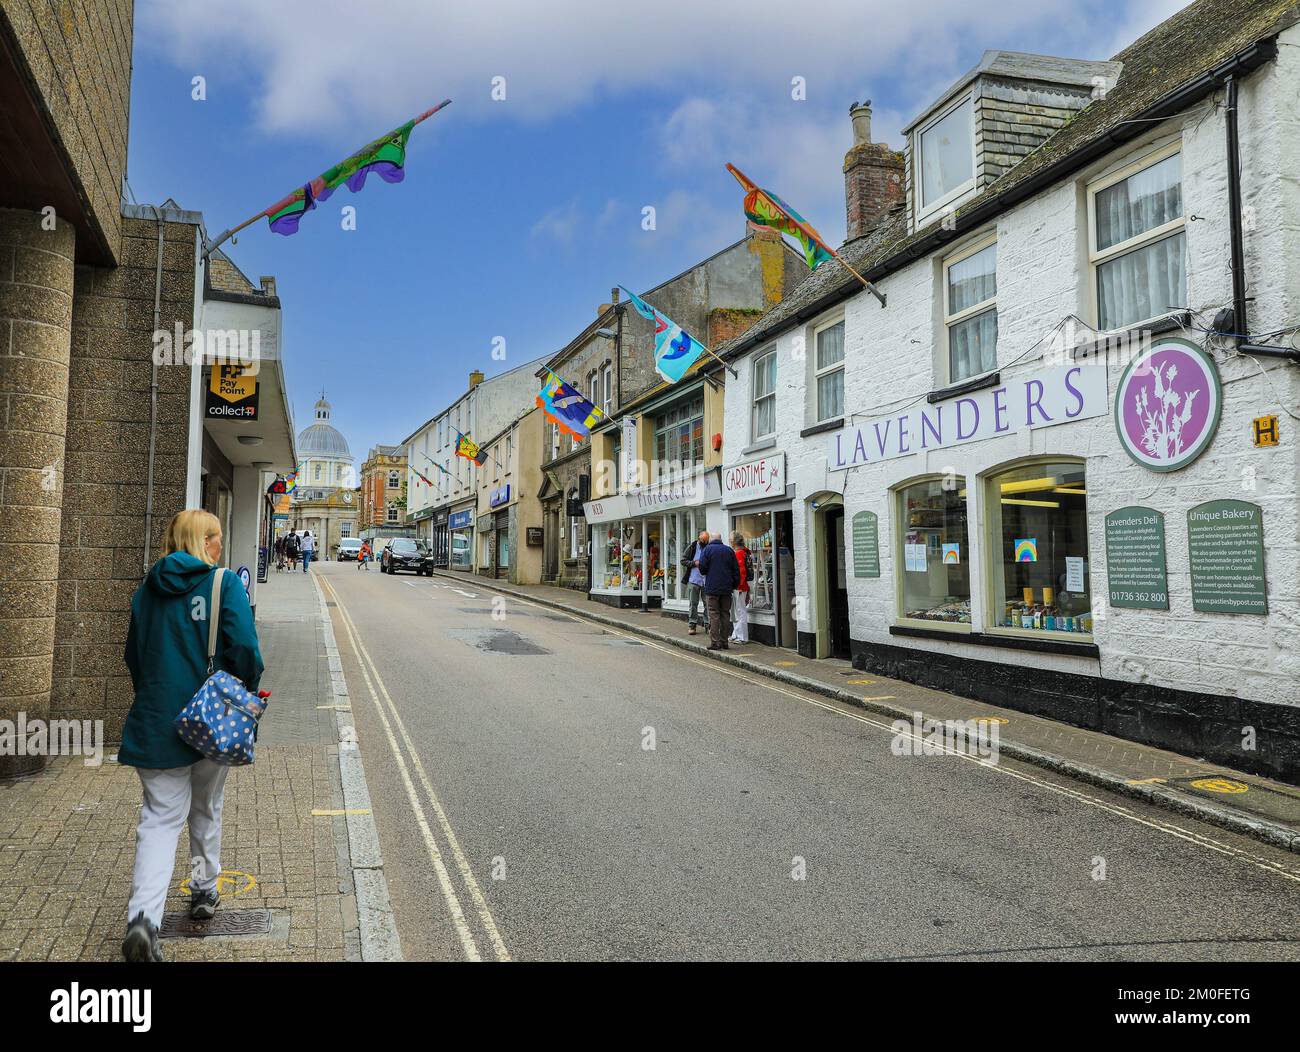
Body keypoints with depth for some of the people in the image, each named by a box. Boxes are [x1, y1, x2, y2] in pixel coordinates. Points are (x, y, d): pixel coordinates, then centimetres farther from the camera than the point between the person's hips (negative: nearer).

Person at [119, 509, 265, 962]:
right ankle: (204, 891, 32)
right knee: (207, 809, 18)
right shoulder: (224, 583, -10)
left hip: (154, 721, 3)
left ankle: (143, 916, -10)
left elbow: (134, 655, 12)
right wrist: (248, 691, 1)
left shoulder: (147, 589, 5)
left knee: (160, 816, 6)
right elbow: (244, 650, -16)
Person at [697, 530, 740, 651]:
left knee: (714, 615, -2)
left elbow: (702, 568, -8)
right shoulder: (729, 550, 9)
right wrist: (735, 585, 13)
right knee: (725, 614, 9)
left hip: (712, 588, -3)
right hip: (727, 588, 3)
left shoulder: (707, 549, -2)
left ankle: (715, 642, -6)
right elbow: (736, 570, 7)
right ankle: (724, 642, 11)